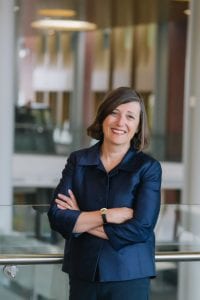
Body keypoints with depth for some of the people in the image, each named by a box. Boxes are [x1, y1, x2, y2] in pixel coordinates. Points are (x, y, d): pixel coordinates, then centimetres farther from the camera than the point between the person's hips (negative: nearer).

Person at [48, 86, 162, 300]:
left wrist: (80, 220, -9)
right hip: (82, 274, 2)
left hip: (129, 277, -2)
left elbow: (141, 228, -15)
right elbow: (56, 216, -7)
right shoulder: (78, 161, 3)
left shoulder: (149, 168, -4)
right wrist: (107, 215, -16)